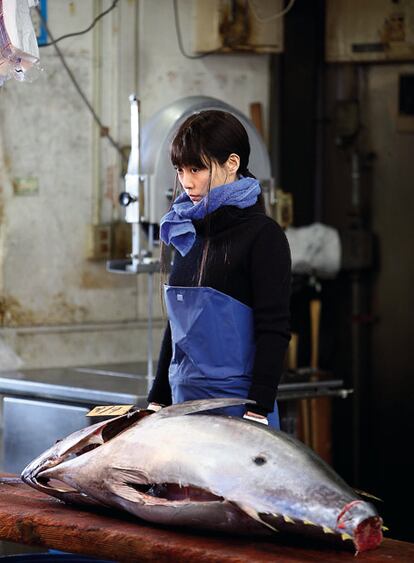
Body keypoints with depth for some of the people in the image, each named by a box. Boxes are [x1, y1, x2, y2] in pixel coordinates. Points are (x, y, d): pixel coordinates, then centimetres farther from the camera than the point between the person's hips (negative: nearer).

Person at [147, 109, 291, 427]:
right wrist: (157, 401, 18)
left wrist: (257, 412, -17)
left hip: (237, 406, -6)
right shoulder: (187, 236, 14)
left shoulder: (262, 236, -7)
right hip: (184, 404, 6)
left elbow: (274, 331, -11)